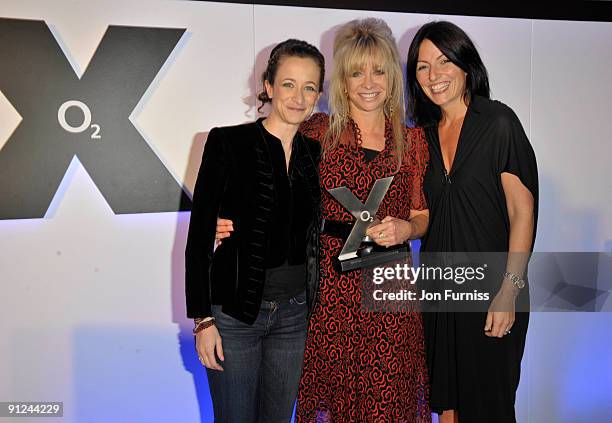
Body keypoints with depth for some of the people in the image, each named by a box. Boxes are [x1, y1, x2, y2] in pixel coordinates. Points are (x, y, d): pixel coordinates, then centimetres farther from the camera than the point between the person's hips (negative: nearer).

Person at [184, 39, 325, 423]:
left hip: (294, 313, 4)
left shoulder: (316, 153, 6)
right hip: (234, 313, -4)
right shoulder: (228, 143, -8)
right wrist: (203, 318, -12)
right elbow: (199, 236, -9)